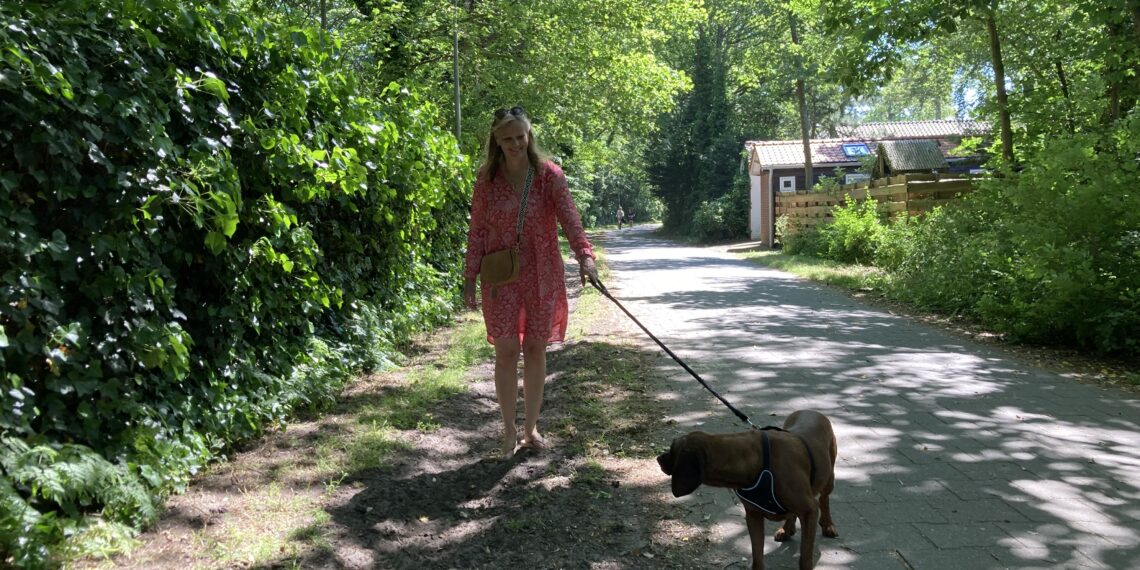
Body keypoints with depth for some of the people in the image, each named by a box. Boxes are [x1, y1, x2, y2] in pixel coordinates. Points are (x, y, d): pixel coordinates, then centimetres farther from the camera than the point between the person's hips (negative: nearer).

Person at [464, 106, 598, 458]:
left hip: (542, 275, 0)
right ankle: (509, 431, 14)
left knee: (536, 349, 8)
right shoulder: (487, 178, 0)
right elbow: (477, 230, 3)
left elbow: (569, 217, -14)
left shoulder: (549, 174, -4)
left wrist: (585, 255, -30)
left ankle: (531, 428, 22)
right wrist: (470, 277, 0)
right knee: (506, 350, 0)